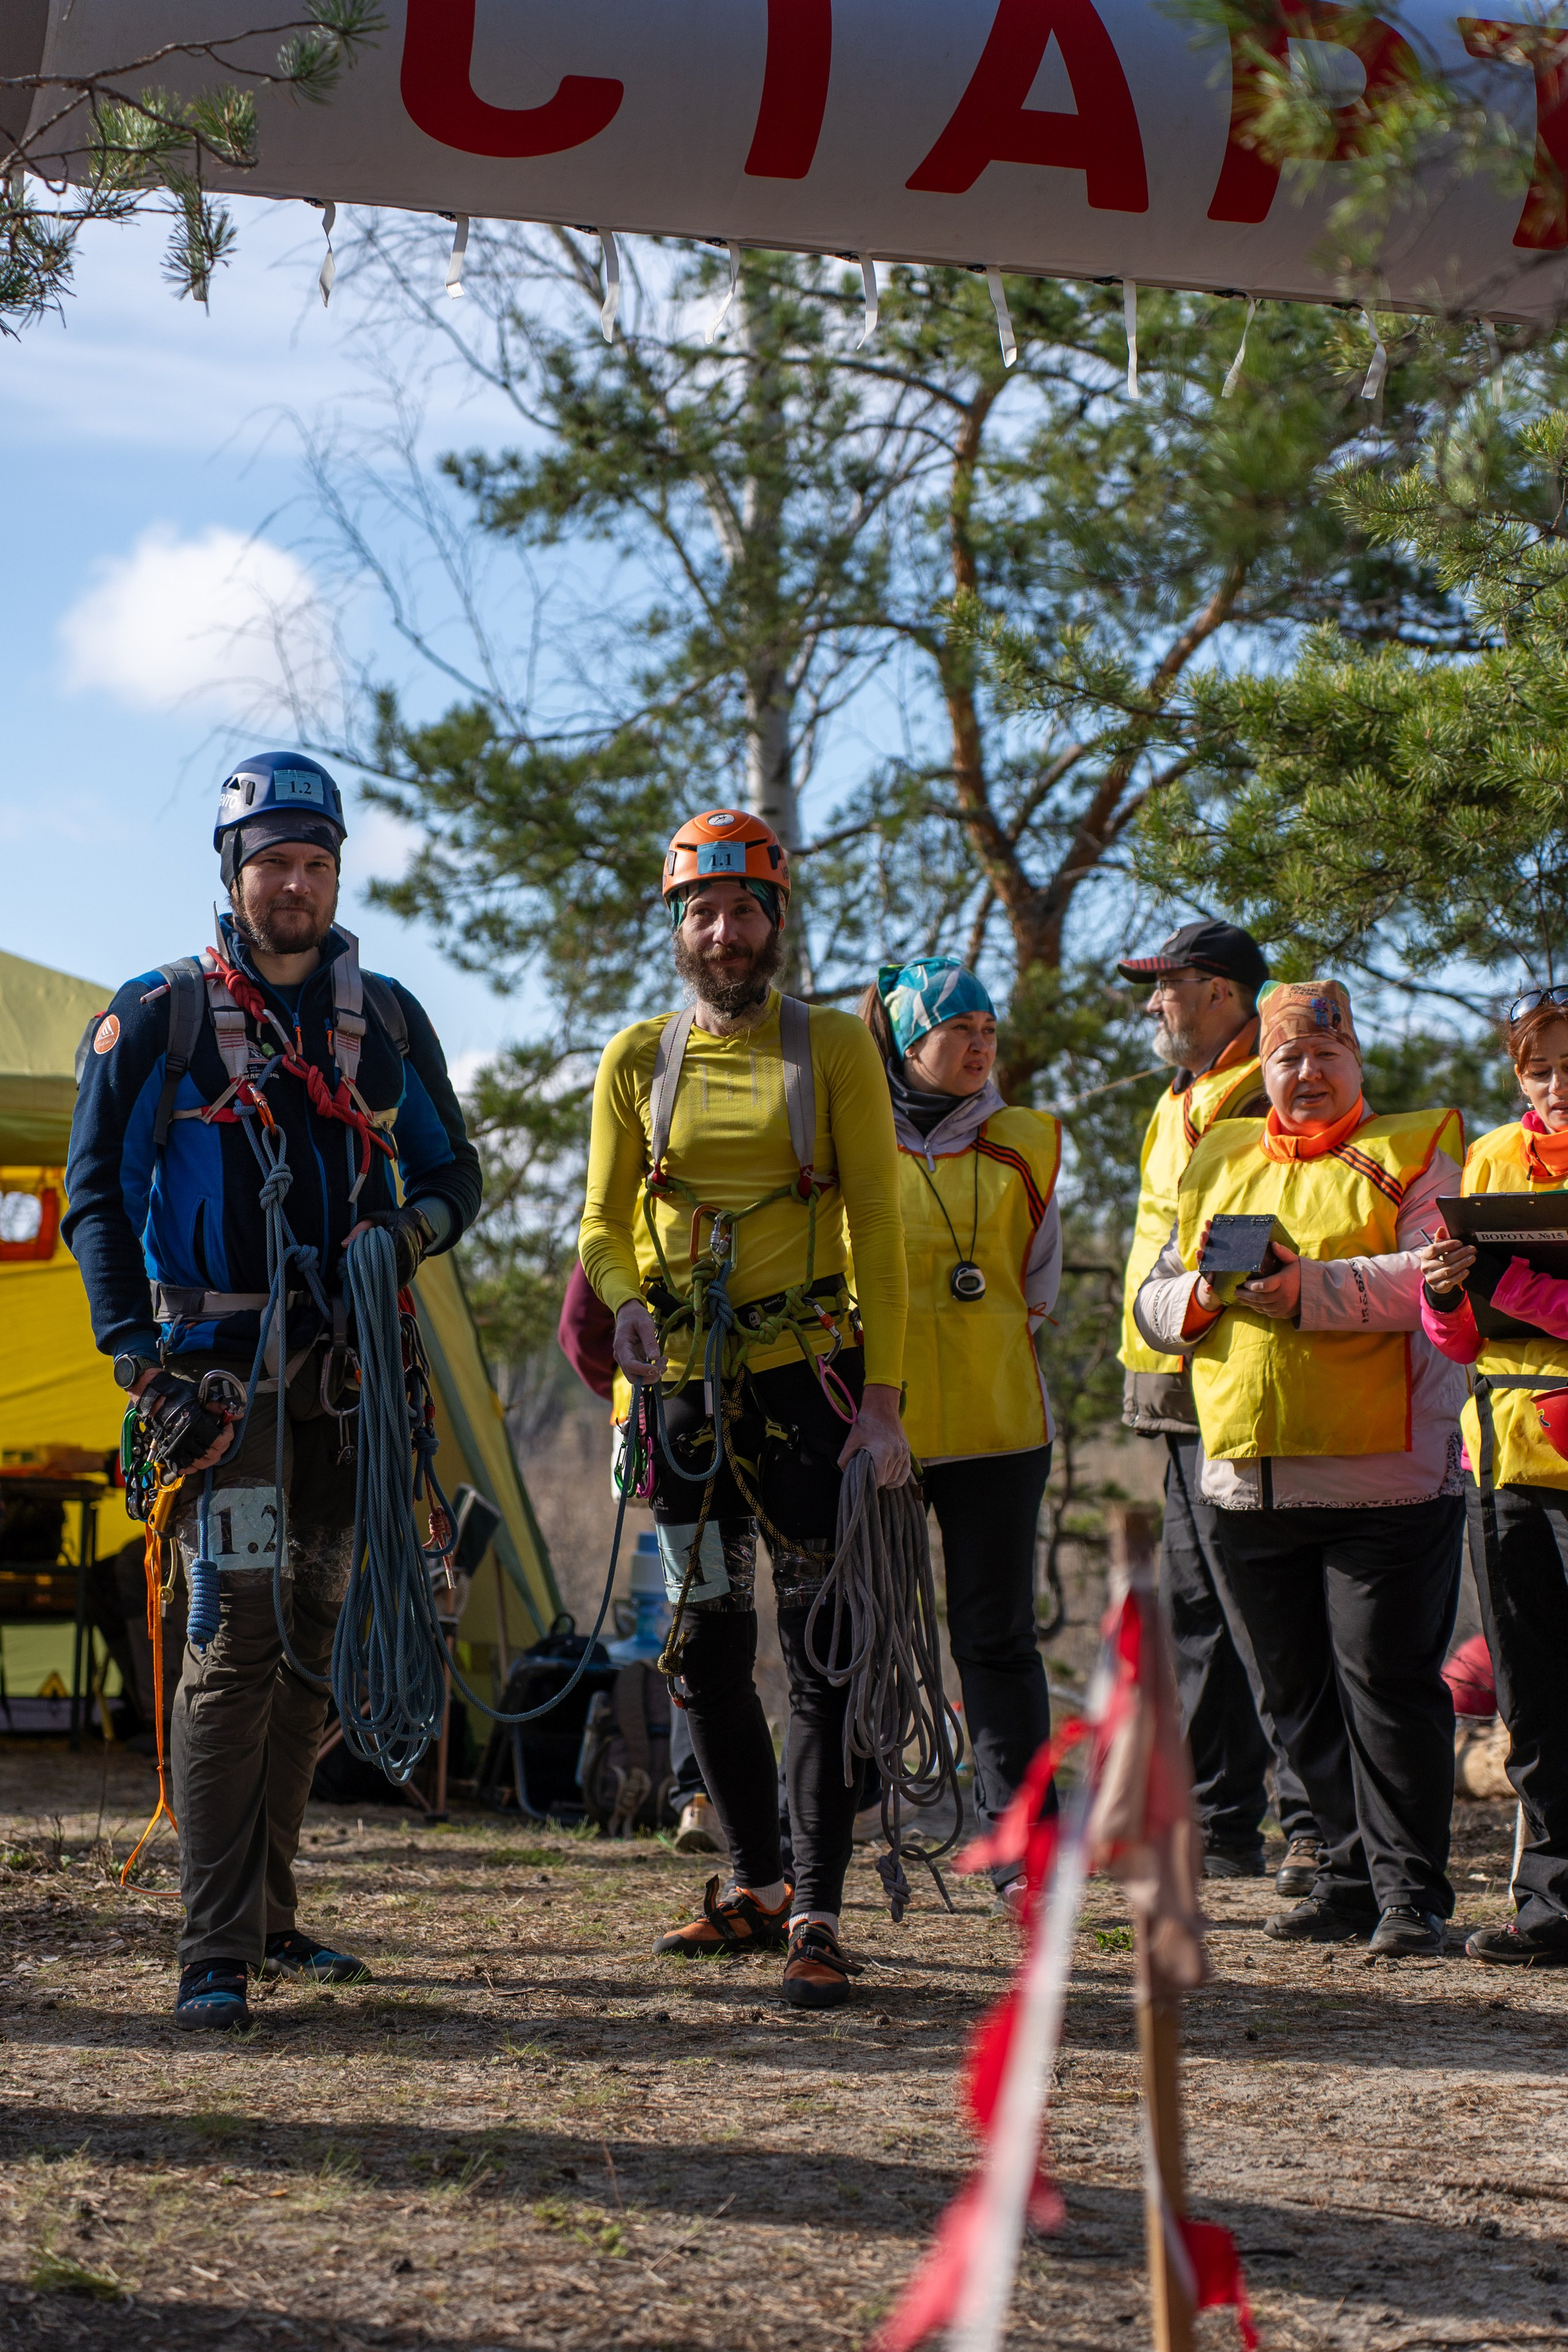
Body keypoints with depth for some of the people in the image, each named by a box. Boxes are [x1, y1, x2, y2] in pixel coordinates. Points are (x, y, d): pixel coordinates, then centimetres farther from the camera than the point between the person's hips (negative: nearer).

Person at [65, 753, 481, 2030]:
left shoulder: (386, 1017, 12)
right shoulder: (157, 1015, 2)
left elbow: (455, 1168, 18)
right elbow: (97, 1194, 1)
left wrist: (406, 1232, -6)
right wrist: (140, 1360, -10)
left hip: (347, 1368, 5)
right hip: (219, 1367, -4)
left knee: (310, 1642, 10)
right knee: (238, 1641, -14)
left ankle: (269, 1914, 22)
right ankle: (216, 1956, -14)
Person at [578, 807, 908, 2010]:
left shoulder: (836, 1047, 0)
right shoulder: (638, 1060, 8)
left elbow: (878, 1228, -3)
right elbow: (603, 1221, 8)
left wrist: (883, 1399, -10)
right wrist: (624, 1302, -15)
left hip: (808, 1373, -3)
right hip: (686, 1382, 4)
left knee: (821, 1650, -7)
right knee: (707, 1646, 9)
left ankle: (819, 1917, -6)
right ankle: (760, 1886, 23)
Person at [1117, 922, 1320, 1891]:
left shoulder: (1275, 1100, -11)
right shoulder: (1182, 1103, 20)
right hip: (1181, 1398, 10)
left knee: (1259, 1619, -10)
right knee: (1197, 1613, 11)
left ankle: (1316, 1824, -5)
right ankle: (1221, 1826, 17)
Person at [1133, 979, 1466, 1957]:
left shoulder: (1412, 1152, 4)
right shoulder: (1219, 1162, 19)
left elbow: (1430, 1277, -13)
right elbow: (1156, 1303, 18)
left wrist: (1312, 1289, -24)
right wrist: (1203, 1292, -5)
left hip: (1383, 1475, -5)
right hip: (1250, 1474, 5)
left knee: (1387, 1684, -6)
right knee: (1302, 1694, 9)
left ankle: (1411, 1891, 0)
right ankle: (1351, 1874, 18)